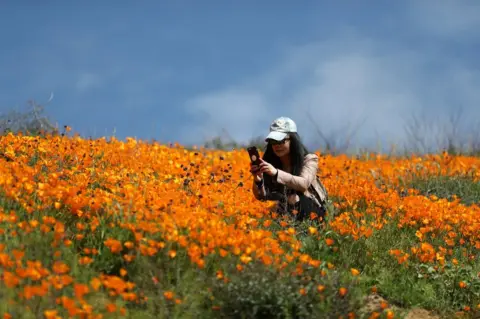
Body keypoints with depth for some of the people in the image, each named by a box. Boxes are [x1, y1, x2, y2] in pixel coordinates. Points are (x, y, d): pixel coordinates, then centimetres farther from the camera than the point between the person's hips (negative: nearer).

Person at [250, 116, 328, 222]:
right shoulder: (269, 162, -3)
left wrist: (276, 173, -43)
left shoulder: (309, 159, -10)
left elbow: (304, 184, -30)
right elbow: (262, 196, -9)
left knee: (299, 197, -31)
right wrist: (257, 180, -31)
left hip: (310, 215, -2)